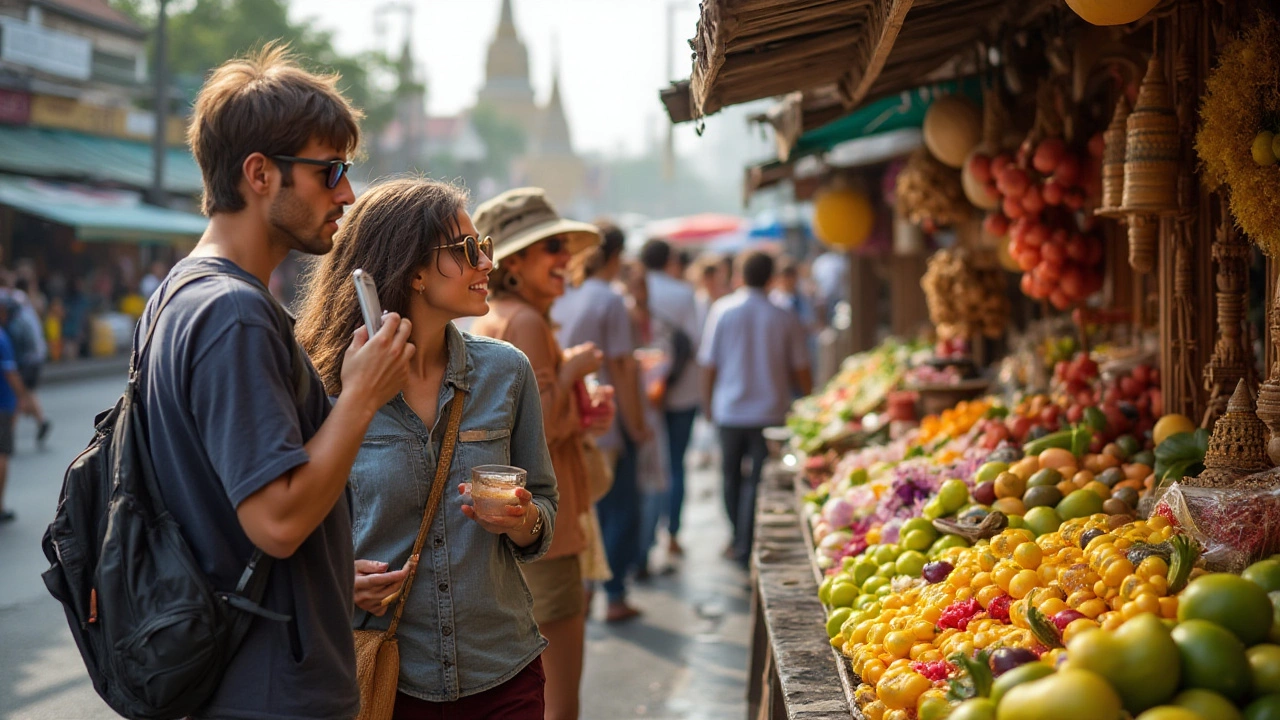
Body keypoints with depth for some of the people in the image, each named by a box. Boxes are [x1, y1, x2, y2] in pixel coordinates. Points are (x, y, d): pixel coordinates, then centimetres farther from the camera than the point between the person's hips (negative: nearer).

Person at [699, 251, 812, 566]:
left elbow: (709, 365, -1)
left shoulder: (722, 310, -3)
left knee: (732, 477, 16)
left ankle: (739, 542, 28)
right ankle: (747, 547, 2)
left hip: (729, 410, 1)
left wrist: (708, 403, 13)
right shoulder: (783, 317, -4)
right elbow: (801, 371, 1)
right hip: (770, 412, -1)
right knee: (758, 481, 3)